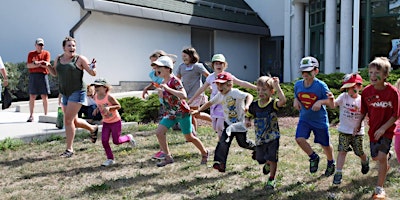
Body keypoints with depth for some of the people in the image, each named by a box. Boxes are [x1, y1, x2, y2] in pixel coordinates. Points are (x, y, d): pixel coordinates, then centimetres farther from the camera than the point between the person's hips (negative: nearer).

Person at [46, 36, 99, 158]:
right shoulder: (58, 59, 9)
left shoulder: (80, 59, -7)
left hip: (77, 92, -7)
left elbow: (93, 74, -5)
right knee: (74, 121, 15)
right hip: (65, 94, 7)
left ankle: (69, 149, -3)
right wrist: (48, 66, 5)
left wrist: (93, 67, -27)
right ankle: (93, 128, 42)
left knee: (68, 120, -12)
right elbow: (55, 73, 23)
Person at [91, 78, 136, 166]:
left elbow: (118, 106, -17)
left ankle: (128, 138, 31)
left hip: (115, 121, -5)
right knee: (104, 140, -5)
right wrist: (97, 109, -3)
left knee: (116, 141, 0)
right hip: (106, 122, 5)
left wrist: (109, 107, -31)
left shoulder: (109, 97, -23)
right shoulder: (95, 97, -4)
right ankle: (110, 159, 8)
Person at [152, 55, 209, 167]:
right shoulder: (163, 82, 7)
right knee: (159, 132, -9)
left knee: (189, 137, 4)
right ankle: (168, 157, 1)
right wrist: (161, 93, 3)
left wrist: (167, 89, -32)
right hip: (170, 113, 7)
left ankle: (204, 153, 28)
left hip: (182, 112, -7)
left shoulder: (175, 80, -18)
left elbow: (184, 96, -31)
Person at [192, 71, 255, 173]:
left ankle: (255, 147, 44)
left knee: (243, 142, 11)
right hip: (229, 124, 5)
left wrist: (247, 105, -49)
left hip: (240, 123, -5)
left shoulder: (235, 93, -21)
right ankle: (219, 162, -14)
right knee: (223, 142, -12)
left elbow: (249, 96, -30)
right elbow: (210, 103, 12)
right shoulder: (220, 96, -1)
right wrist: (198, 110, 7)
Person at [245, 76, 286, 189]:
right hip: (260, 137, 4)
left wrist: (277, 86, -36)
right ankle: (268, 164, 51)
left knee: (272, 158, -2)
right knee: (260, 159, 15)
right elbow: (248, 115, 12)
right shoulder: (254, 105, -2)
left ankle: (272, 179, 17)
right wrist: (247, 121, -12)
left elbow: (283, 101, -36)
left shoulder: (273, 103, -15)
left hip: (273, 136, -4)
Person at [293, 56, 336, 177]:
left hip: (320, 120, -3)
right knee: (299, 139, -17)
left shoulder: (321, 86, -17)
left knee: (325, 144, 11)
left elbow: (331, 104, -12)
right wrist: (295, 101, -10)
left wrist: (321, 101, -30)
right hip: (304, 119, 3)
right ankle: (314, 157, 10)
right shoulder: (298, 84, -4)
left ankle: (330, 163, 42)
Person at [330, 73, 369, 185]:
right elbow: (334, 105, -20)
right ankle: (338, 173, -1)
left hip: (358, 131, 1)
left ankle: (365, 161, 47)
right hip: (344, 130, -1)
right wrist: (331, 99, -41)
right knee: (342, 150, -7)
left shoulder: (362, 100, -3)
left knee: (360, 152, 12)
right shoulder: (344, 96, -6)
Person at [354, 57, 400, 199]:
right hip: (373, 129, 4)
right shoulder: (367, 91, -8)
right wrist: (358, 123, -5)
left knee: (382, 157, -14)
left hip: (387, 129, -4)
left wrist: (383, 128, -22)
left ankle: (379, 188, 1)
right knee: (375, 157, 15)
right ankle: (388, 155, 53)